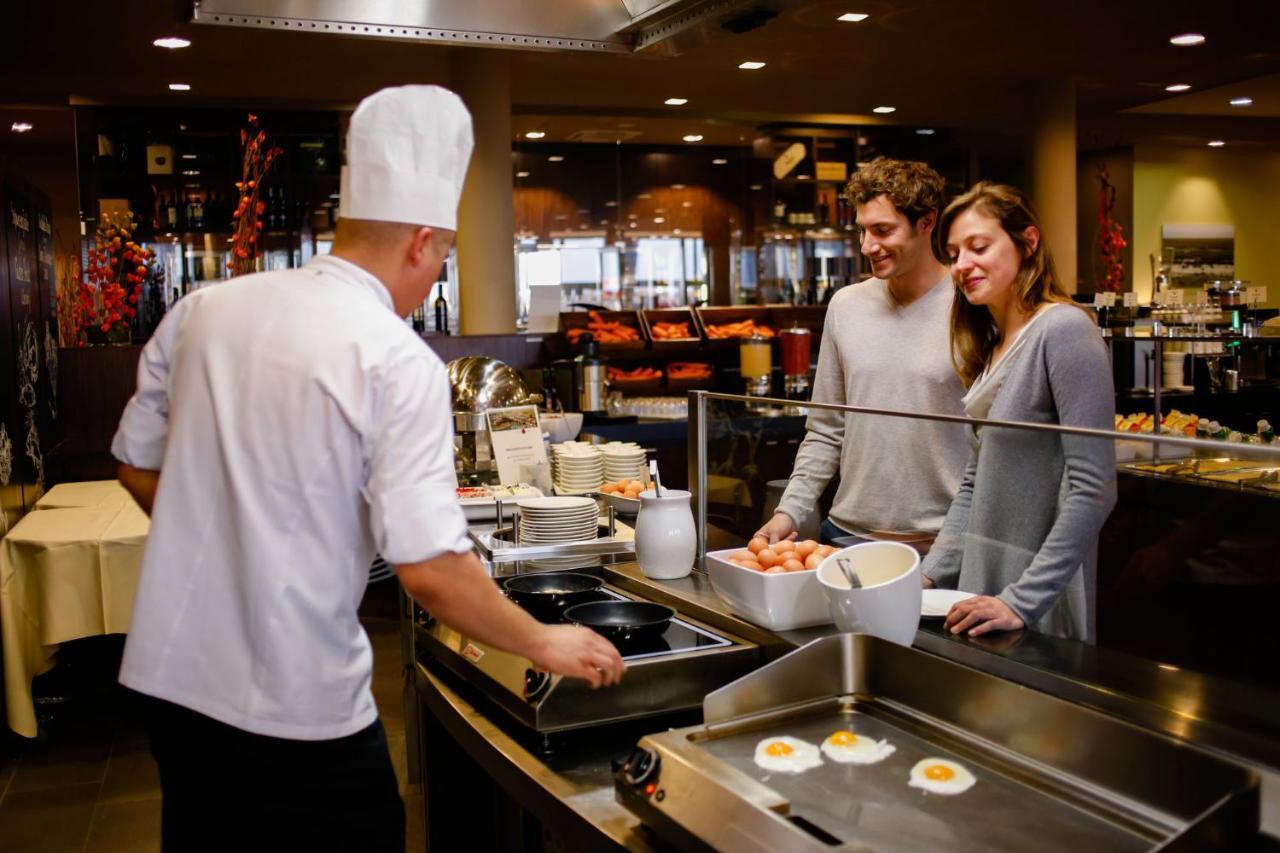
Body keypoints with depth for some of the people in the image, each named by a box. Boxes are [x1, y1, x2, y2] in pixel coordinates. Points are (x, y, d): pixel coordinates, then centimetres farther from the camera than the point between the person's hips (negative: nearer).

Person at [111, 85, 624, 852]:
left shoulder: (205, 309, -1)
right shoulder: (399, 361, -18)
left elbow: (138, 464, 10)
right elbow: (431, 568, -22)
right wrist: (546, 645, -8)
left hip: (171, 675, 6)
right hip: (298, 706, -5)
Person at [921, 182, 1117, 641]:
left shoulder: (1063, 330, -16)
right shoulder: (991, 346, 9)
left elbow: (1094, 490, -20)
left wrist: (1023, 601, -20)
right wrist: (931, 574, 4)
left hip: (1038, 607, -7)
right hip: (981, 582, 7)